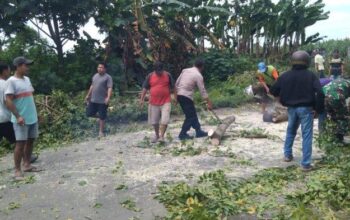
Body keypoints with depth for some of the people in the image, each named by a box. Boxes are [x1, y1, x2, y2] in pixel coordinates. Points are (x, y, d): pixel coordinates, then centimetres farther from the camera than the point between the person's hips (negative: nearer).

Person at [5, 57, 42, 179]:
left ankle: (27, 165, 22)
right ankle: (17, 170, 4)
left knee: (30, 141, 11)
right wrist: (18, 116, -21)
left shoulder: (27, 79, 12)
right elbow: (8, 101, -16)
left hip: (32, 117, 8)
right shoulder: (11, 81, -11)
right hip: (21, 119, -7)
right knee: (21, 143, -5)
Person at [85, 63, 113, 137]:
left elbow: (110, 88, -18)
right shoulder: (95, 76, 13)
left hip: (102, 101, -6)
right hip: (93, 100, 6)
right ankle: (99, 117, 33)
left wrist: (108, 98, -30)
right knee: (89, 114, 7)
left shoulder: (108, 77, -9)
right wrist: (88, 95, 23)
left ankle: (101, 131, 16)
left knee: (102, 117, 2)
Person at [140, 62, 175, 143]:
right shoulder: (150, 76, 0)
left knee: (164, 120, -11)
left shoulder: (167, 75, -1)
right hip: (154, 102, 2)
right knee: (154, 121, 11)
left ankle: (162, 136, -1)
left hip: (166, 102, -2)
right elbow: (145, 88, 5)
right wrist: (142, 99, 1)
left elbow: (173, 87, 7)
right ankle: (157, 135, 30)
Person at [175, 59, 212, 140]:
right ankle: (182, 134, 5)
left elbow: (176, 84, 11)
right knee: (190, 116, 3)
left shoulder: (185, 70, 10)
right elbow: (203, 91, -8)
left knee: (193, 114, 15)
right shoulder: (198, 76, -8)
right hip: (186, 97, -8)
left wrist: (176, 95, 19)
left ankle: (199, 131, 21)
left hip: (179, 95, 8)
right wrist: (209, 103, -2)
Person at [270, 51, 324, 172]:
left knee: (290, 131, 24)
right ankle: (306, 164, 0)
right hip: (306, 108, -3)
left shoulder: (285, 75, 2)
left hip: (292, 108, 4)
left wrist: (284, 100, 21)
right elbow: (319, 92, -17)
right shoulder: (311, 75, -7)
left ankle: (287, 155, 30)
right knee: (306, 135, 1)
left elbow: (273, 91, 5)